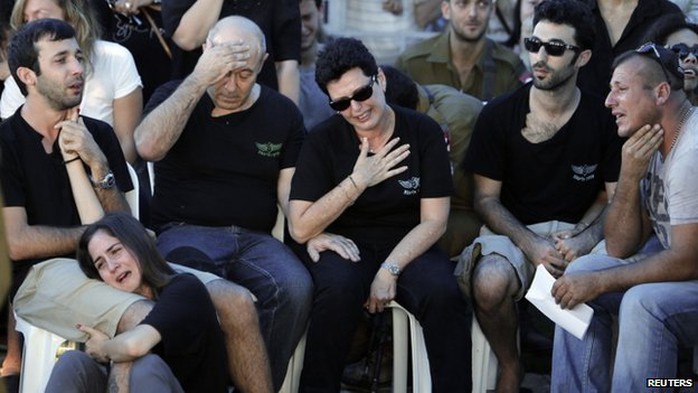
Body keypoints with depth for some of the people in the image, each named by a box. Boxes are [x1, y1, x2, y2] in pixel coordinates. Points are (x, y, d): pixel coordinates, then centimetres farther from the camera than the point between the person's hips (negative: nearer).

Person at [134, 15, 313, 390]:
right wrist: (200, 80, -14)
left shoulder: (283, 113, 13)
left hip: (254, 238, 3)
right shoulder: (175, 96, 6)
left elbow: (291, 188, 10)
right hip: (184, 232, -2)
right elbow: (148, 146, -14)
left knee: (295, 287, -31)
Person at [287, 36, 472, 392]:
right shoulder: (324, 140, -4)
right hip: (344, 245, -1)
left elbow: (434, 221, -5)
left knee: (443, 293, -31)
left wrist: (390, 270, -19)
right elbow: (300, 228, -9)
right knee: (340, 287, -35)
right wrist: (358, 181, -15)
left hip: (406, 246, 1)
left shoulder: (424, 132, -4)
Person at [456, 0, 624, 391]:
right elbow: (486, 198, 2)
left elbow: (615, 196, 3)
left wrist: (583, 238, -17)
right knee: (490, 283, -35)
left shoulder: (605, 119, 1)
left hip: (580, 231, 0)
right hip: (515, 230, 0)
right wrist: (531, 246, -14)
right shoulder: (499, 115, 1)